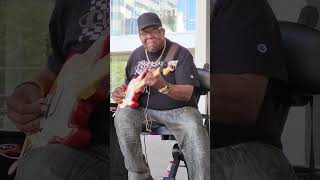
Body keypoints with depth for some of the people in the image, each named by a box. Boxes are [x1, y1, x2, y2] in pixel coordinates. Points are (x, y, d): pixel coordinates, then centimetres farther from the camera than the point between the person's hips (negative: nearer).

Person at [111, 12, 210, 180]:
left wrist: (163, 86, -35)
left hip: (178, 110, -4)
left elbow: (187, 94, -16)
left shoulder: (181, 53, -7)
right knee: (122, 116, -27)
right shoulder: (136, 55, 11)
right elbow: (129, 82, 27)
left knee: (195, 131, -35)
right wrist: (122, 90, 2)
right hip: (143, 109, 4)